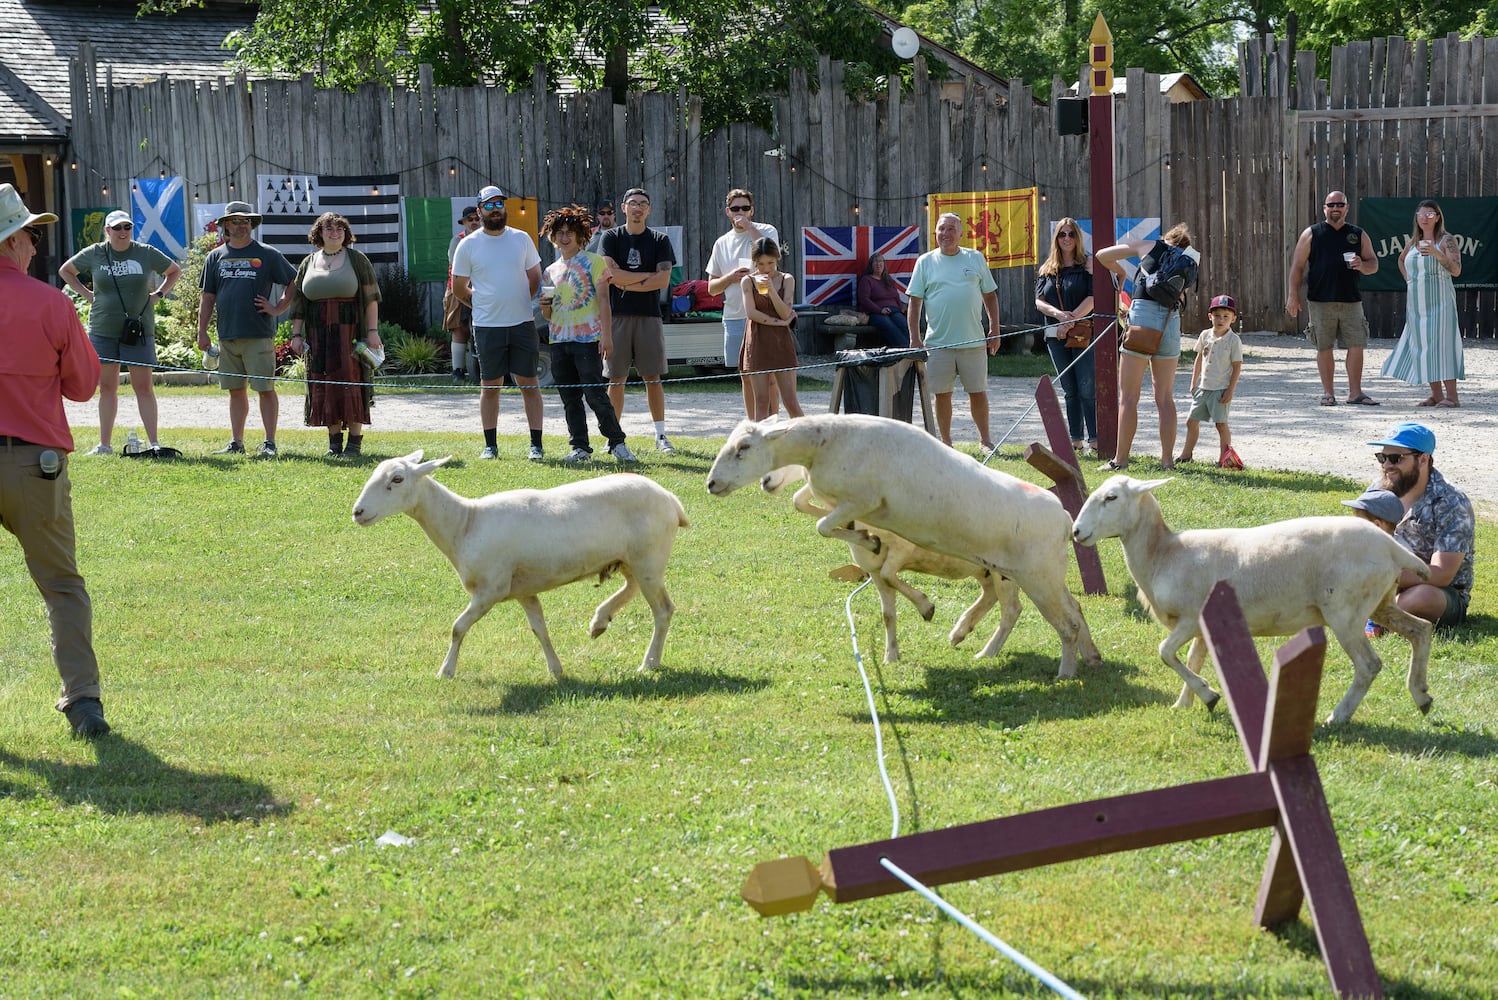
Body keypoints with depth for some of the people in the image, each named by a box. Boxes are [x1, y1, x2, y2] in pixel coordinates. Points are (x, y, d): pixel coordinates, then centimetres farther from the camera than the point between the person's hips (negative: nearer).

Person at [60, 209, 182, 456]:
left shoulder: (146, 253, 2)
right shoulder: (94, 254, 4)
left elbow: (175, 271, 18)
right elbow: (66, 271, 19)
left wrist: (159, 295, 6)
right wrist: (86, 294, 8)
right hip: (103, 330, 1)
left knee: (143, 386, -3)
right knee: (107, 387, 5)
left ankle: (154, 443, -2)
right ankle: (104, 444, 10)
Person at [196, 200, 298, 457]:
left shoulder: (267, 255, 3)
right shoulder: (216, 257, 12)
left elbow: (295, 282, 8)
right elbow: (208, 298, 13)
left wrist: (278, 308, -2)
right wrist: (202, 331, 7)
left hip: (258, 335, -3)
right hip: (228, 336, 4)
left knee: (265, 388, -4)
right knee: (236, 390, 8)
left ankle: (269, 443, -1)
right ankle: (236, 443, 14)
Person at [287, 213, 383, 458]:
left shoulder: (357, 260, 4)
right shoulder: (308, 263, 13)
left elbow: (371, 298, 1)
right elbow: (298, 301, 14)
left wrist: (373, 330, -8)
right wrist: (296, 334, 6)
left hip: (350, 331, -3)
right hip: (318, 334, 3)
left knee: (351, 382, -6)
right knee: (325, 385, 1)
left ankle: (355, 441, -2)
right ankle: (334, 441, 7)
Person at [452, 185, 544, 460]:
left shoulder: (521, 239, 6)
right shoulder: (468, 245, 2)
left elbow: (536, 280, 15)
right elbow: (459, 288, 9)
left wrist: (523, 305, 5)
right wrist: (483, 304, 6)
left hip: (523, 323, 1)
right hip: (487, 326, -1)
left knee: (529, 383, 0)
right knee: (490, 386, 4)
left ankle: (536, 444, 3)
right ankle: (490, 445, 10)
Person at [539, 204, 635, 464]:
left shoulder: (593, 262, 2)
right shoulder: (551, 271, 17)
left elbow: (603, 300, -4)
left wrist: (606, 335, -13)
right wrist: (545, 307, -2)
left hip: (587, 338, -6)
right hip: (559, 340, 6)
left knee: (595, 394, -12)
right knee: (569, 399, 5)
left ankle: (617, 443, -4)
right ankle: (580, 448, 9)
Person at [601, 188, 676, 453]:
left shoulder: (659, 240, 7)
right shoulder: (611, 238, 5)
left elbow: (664, 280, -4)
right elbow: (610, 275, -8)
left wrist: (627, 282, -7)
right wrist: (647, 276, -6)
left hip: (649, 316, 0)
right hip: (617, 314, 0)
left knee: (653, 377, 0)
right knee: (616, 379, 1)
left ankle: (661, 436, 3)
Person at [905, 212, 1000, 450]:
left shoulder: (976, 259, 8)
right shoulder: (925, 262, 4)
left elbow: (990, 296, 13)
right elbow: (915, 302, 4)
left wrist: (995, 331, 6)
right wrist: (915, 338, -3)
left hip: (973, 341, 1)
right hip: (938, 342, -1)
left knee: (978, 393, 5)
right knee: (942, 394, 3)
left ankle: (985, 440, 18)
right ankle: (946, 442, 13)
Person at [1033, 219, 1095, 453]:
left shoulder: (1087, 265, 0)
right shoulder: (1047, 268, 13)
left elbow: (1093, 298, -8)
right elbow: (1039, 301, 6)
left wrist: (1071, 320, -16)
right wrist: (1058, 314, -13)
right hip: (1056, 336, 4)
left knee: (1087, 388, -9)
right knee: (1069, 390, 8)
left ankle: (1094, 438, -8)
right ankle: (1075, 439, 11)